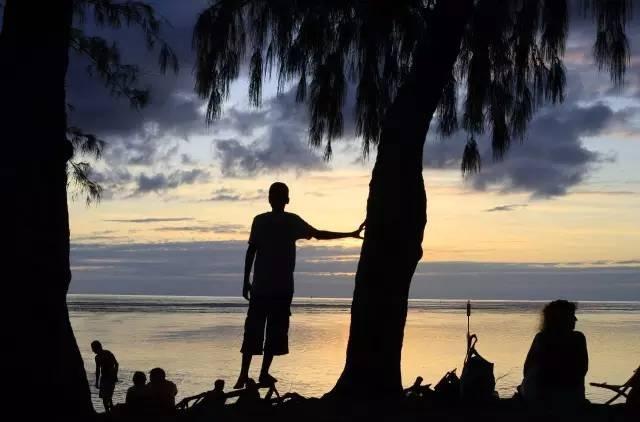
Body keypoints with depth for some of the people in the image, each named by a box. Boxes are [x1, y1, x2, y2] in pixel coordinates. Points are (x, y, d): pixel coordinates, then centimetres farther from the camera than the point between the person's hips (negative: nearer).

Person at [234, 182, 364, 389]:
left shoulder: (260, 221, 2)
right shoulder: (291, 221, 0)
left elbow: (251, 251, -1)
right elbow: (318, 234, -1)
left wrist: (246, 281, 4)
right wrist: (351, 234, 6)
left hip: (260, 286, 1)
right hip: (282, 287, -1)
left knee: (253, 330, 4)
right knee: (275, 330, 5)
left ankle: (244, 374, -4)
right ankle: (264, 373, 0)